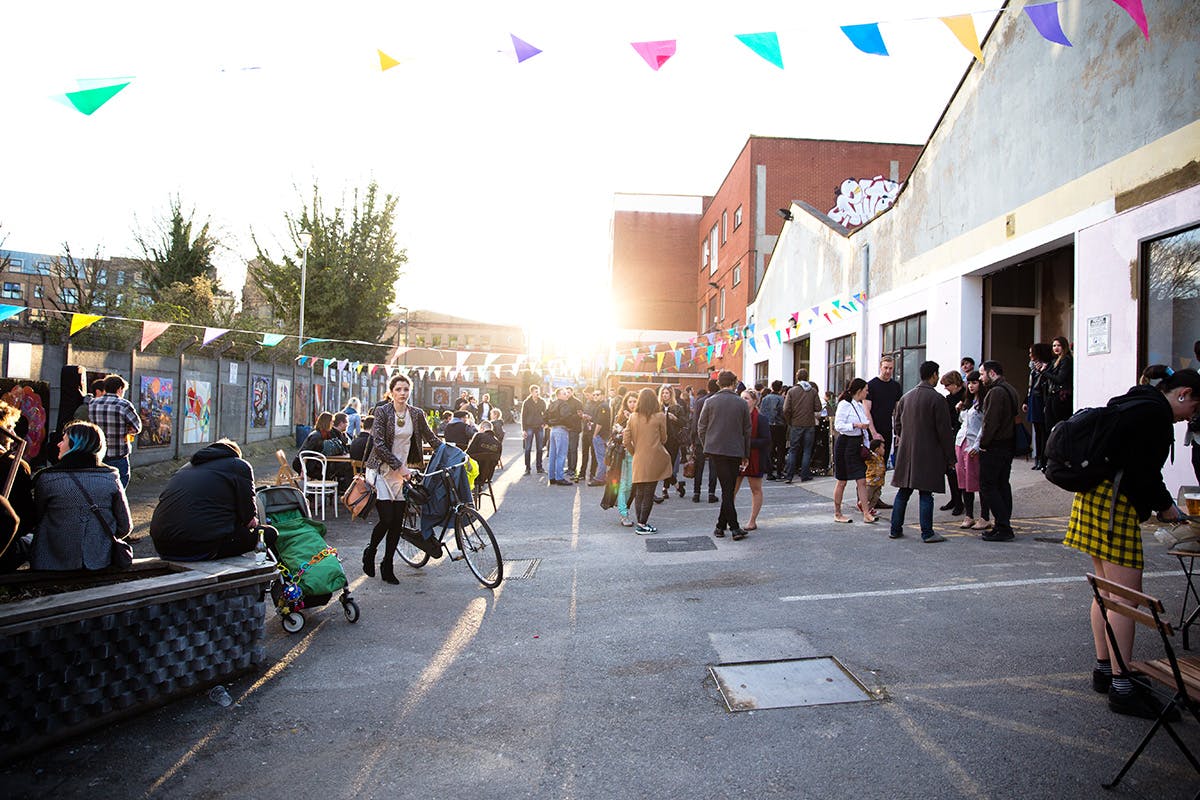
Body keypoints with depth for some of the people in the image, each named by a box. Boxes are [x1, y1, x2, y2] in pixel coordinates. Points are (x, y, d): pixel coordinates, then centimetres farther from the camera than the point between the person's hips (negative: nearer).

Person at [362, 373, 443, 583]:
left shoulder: (416, 414, 3)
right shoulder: (382, 411, -8)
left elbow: (431, 438, 15)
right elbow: (379, 445, -13)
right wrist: (398, 466, -17)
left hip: (402, 471, 4)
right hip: (382, 471, -4)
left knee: (398, 522, 2)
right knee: (386, 519, -9)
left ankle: (387, 567, 15)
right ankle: (370, 553, 20)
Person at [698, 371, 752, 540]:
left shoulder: (710, 402, -2)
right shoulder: (742, 403, 1)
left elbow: (701, 427, 1)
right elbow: (747, 431, 7)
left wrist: (706, 447, 15)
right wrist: (746, 455, 15)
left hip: (715, 450, -1)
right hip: (735, 451, 1)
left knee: (726, 489, -1)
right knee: (729, 489, 9)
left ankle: (734, 527, -6)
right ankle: (721, 525, 13)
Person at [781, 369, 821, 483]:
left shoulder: (791, 391, -4)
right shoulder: (813, 391, -2)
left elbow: (786, 409, -10)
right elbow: (818, 408, -4)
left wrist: (789, 422, 4)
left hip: (795, 425, 0)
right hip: (810, 425, 0)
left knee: (793, 450, 7)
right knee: (807, 451, 8)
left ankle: (788, 476, 4)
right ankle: (804, 476, 9)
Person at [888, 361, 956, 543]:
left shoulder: (905, 397, 8)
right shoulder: (936, 398, -11)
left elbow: (898, 425, 15)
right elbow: (944, 431, -11)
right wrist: (950, 457, -5)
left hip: (906, 452, 6)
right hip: (928, 453, -6)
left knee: (903, 491, 12)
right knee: (926, 494, -1)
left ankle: (895, 529, 15)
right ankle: (927, 533, 4)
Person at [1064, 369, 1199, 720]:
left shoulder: (1131, 404, 20)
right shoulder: (1156, 412, -11)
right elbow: (1145, 471, -17)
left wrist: (1153, 502, 17)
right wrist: (1165, 506, -1)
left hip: (1092, 498, 11)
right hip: (1114, 505, -11)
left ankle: (1104, 668, 24)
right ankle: (1121, 687, -5)